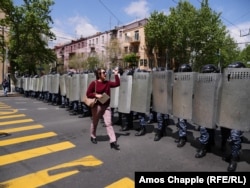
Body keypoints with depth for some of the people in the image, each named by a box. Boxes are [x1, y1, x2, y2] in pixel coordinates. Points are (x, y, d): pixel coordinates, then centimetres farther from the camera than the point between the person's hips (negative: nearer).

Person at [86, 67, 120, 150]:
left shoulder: (107, 83, 3)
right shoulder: (94, 83, -10)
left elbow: (117, 84, -2)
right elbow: (88, 94, -8)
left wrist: (116, 75, -6)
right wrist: (96, 95, -22)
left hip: (106, 106, 3)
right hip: (97, 106, -3)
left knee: (109, 123, -2)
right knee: (94, 122, 16)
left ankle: (113, 141, -2)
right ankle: (93, 137, 41)